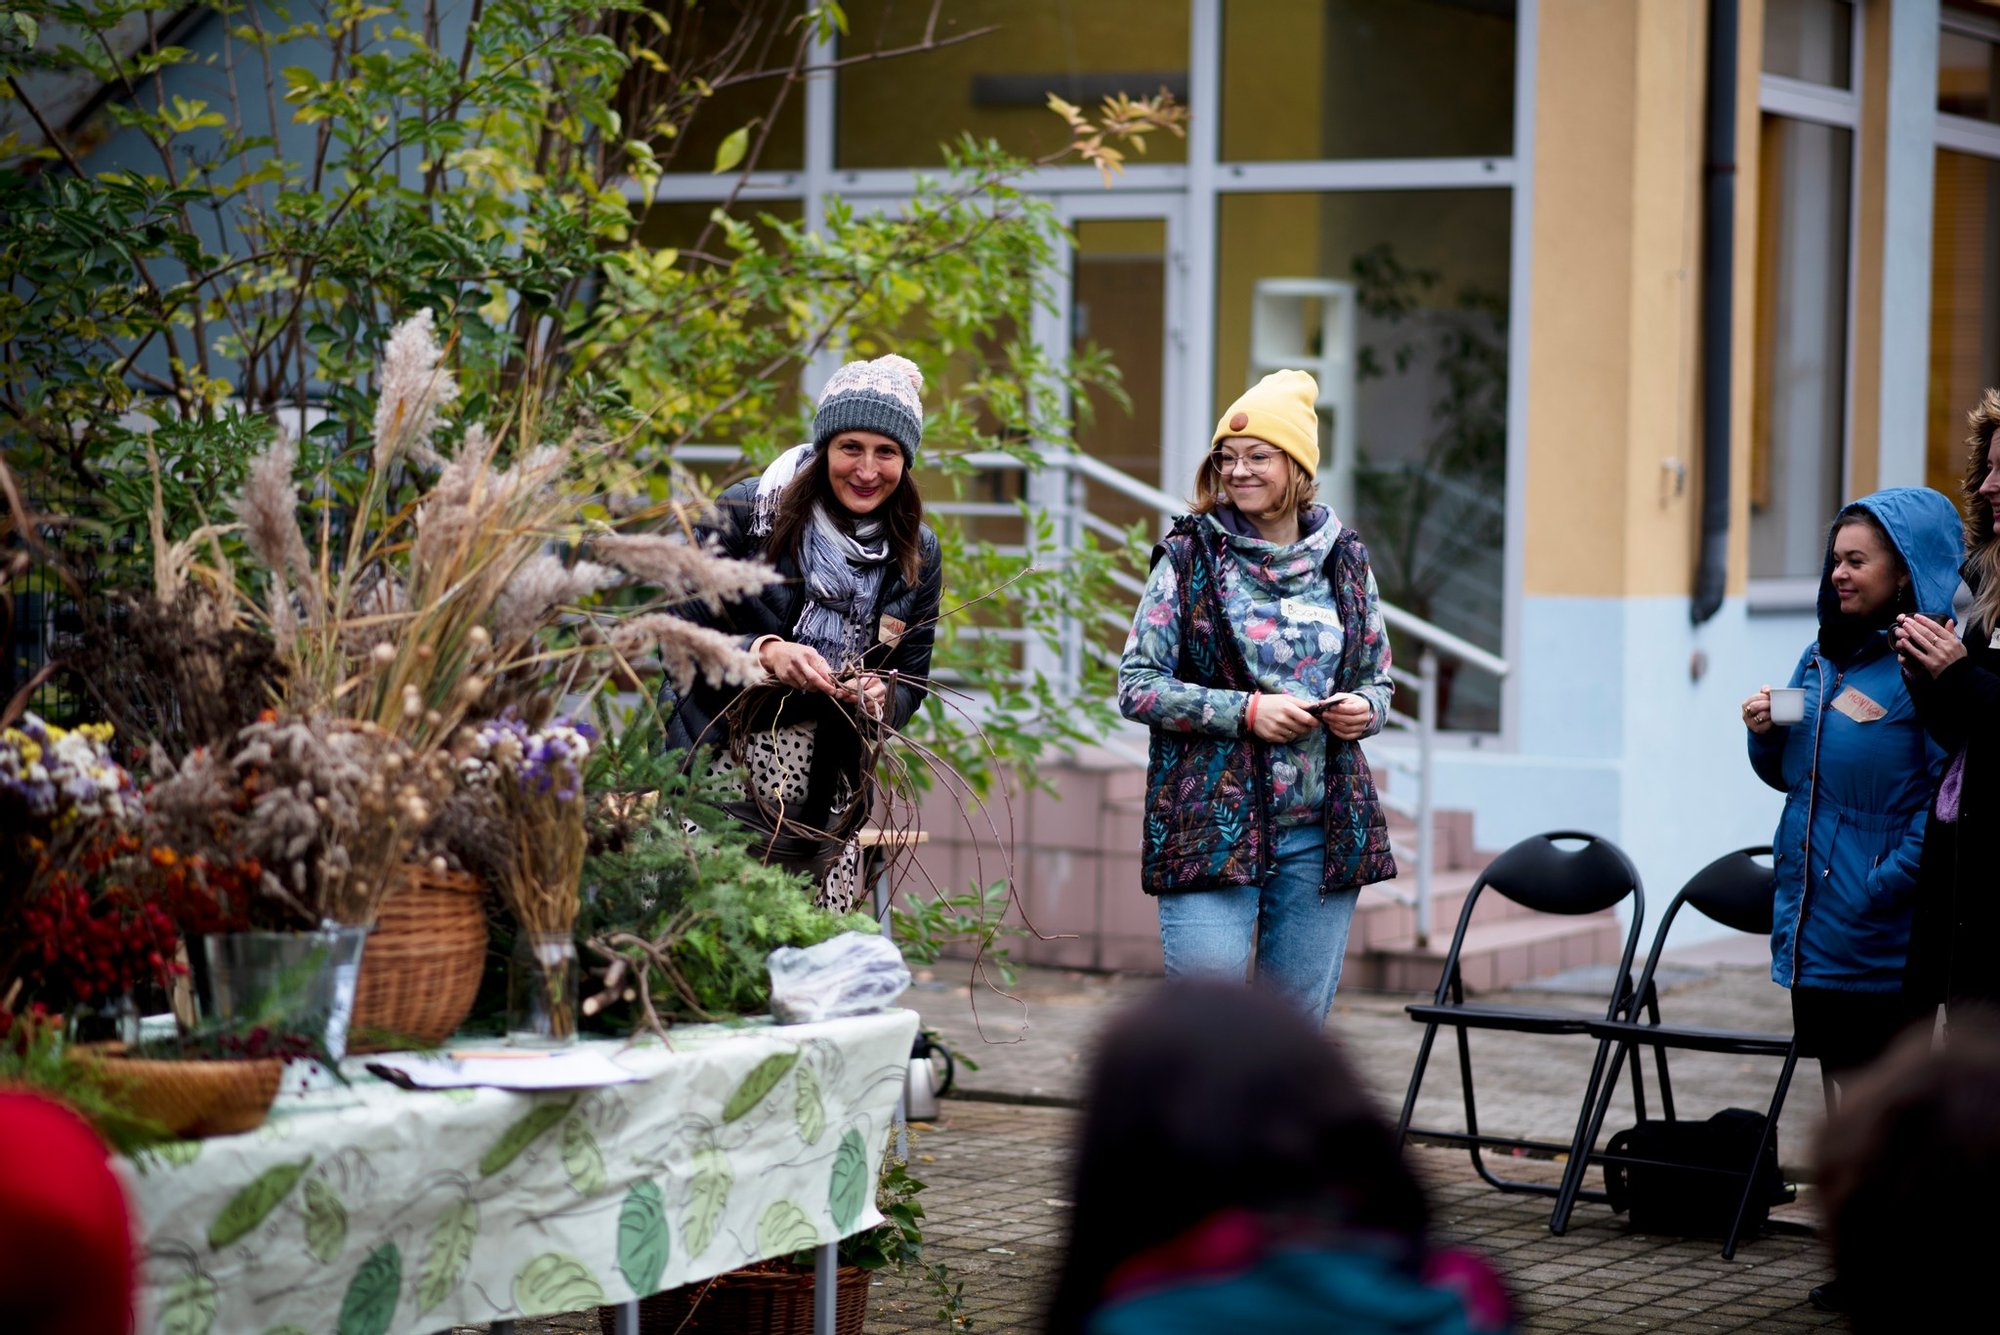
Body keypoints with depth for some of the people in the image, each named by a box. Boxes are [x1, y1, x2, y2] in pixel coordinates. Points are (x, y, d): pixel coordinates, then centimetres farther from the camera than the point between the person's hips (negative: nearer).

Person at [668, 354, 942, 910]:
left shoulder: (917, 555, 7)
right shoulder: (747, 512, -4)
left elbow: (910, 683, 11)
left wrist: (881, 698, -13)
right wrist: (763, 652, -22)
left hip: (827, 798, 3)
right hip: (719, 778, -3)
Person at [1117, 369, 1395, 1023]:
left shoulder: (1345, 561, 9)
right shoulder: (1191, 557, -1)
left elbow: (1378, 676, 20)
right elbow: (1137, 685, -4)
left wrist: (1365, 709, -4)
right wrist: (1245, 711, -14)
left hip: (1322, 828, 4)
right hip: (1212, 823, -3)